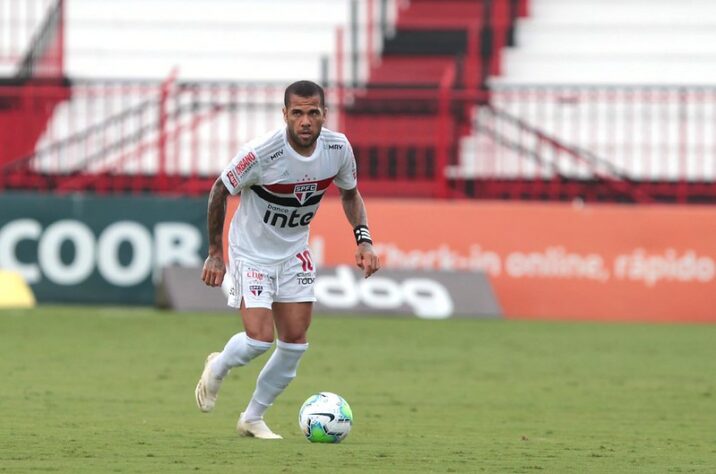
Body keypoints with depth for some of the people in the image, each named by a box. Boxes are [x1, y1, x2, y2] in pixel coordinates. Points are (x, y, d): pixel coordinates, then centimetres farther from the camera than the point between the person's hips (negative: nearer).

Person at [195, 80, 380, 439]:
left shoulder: (338, 148, -13)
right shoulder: (261, 153, -28)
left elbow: (350, 194, 7)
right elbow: (219, 190, -13)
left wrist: (363, 240, -7)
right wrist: (215, 252, -9)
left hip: (294, 253, 5)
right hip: (251, 252, -5)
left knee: (295, 342, 1)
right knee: (260, 337, -16)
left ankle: (253, 418, 20)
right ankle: (217, 369, 19)